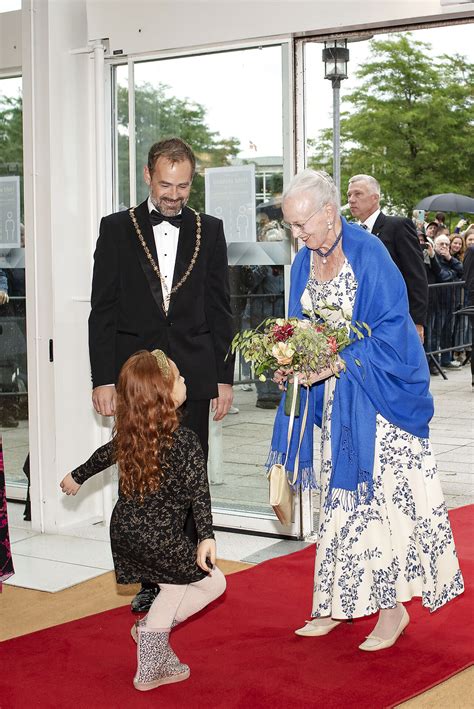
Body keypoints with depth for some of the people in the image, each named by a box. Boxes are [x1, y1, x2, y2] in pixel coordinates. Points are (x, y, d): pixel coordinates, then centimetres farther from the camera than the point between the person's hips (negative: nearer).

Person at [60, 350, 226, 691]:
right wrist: (207, 537, -27)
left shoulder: (129, 434, 3)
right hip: (159, 539, -7)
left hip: (123, 532, 7)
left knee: (175, 590, 23)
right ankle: (154, 626, 4)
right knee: (213, 582, 10)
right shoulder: (185, 440, -17)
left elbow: (104, 454, 22)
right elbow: (198, 493, -24)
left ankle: (153, 666, 24)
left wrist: (77, 476, 39)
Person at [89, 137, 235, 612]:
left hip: (193, 375, 1)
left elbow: (220, 309, 8)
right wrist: (103, 378, -4)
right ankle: (151, 579, 13)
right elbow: (102, 310, 2)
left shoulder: (209, 230, 8)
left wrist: (224, 376, 3)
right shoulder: (117, 229, 4)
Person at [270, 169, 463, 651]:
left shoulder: (369, 255, -16)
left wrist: (338, 363, -23)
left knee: (383, 493, -3)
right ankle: (341, 601, 18)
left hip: (377, 396, -7)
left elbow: (392, 331, -17)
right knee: (340, 495, 10)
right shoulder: (305, 262, 5)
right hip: (334, 398, 7)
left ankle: (393, 606, 7)